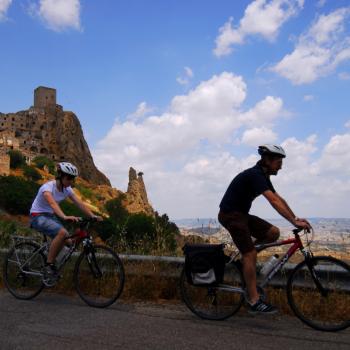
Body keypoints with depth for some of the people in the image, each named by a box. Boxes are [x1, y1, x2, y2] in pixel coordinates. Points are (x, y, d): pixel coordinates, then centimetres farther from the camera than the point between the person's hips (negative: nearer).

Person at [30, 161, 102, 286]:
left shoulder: (67, 189, -3)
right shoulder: (48, 187, -24)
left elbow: (79, 203, -10)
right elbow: (52, 203, -43)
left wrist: (93, 216, -25)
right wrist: (65, 217, -60)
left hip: (51, 216, 8)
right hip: (38, 216, -7)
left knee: (67, 241, -9)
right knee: (62, 232, -31)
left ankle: (51, 264, 14)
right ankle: (48, 266, -18)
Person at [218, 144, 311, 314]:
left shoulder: (262, 176, 10)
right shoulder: (255, 175, -21)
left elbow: (279, 198, 12)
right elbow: (274, 201, -30)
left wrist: (296, 218, 5)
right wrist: (294, 222, -33)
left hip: (241, 214, 9)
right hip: (230, 215, -9)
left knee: (273, 233, -2)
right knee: (250, 255, -13)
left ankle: (245, 256, 13)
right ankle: (254, 302, -9)